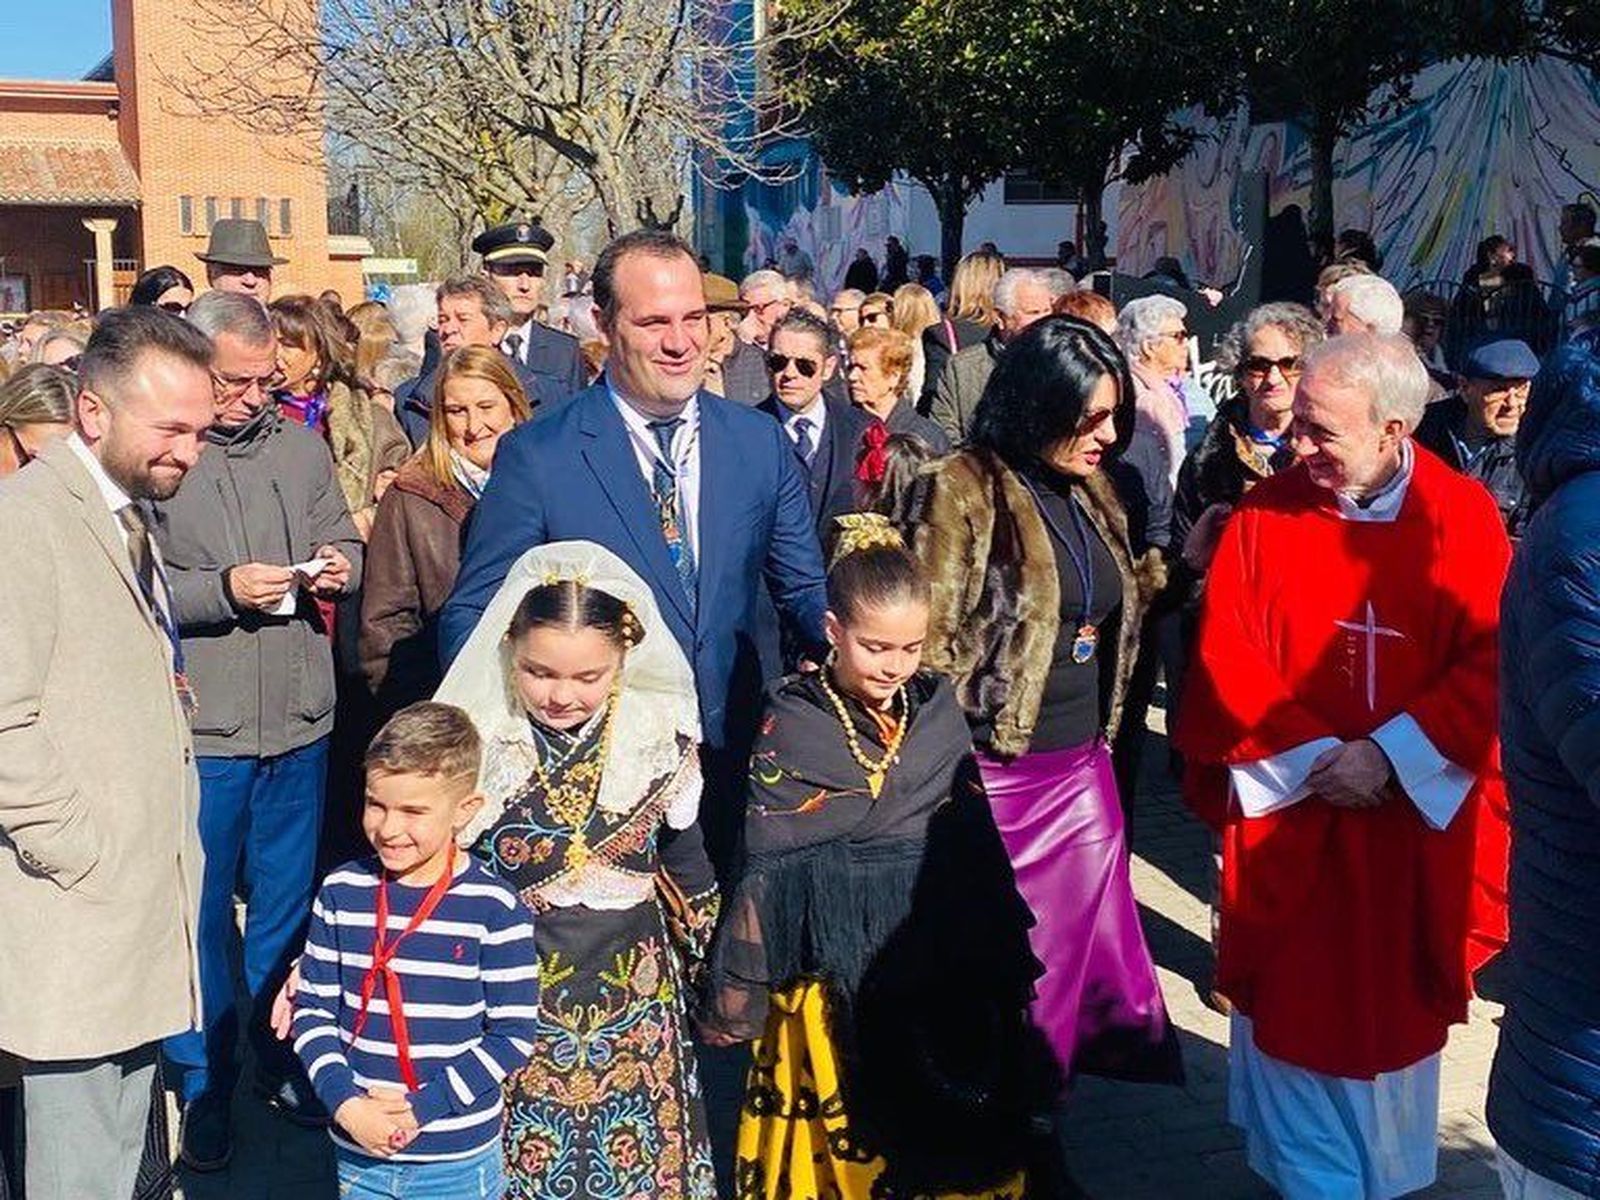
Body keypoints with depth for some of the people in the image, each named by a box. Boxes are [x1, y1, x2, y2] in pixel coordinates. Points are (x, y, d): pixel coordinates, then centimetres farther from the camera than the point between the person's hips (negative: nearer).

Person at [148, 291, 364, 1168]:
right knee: (200, 910, 8)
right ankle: (202, 1081, 25)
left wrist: (341, 567, -6)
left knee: (286, 901, 17)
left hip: (299, 719, 5)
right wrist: (223, 590, -21)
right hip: (200, 728, -4)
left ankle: (281, 1056, 34)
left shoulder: (300, 446, 7)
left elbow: (346, 544, 16)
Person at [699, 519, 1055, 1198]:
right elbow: (767, 875, -6)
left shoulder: (939, 711, 2)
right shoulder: (793, 729, -9)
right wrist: (735, 1000, -5)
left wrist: (1006, 963, 11)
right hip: (836, 983, -3)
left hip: (943, 971, 4)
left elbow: (979, 847, 9)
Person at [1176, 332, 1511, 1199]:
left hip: (1414, 818, 1)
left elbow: (1494, 660, -9)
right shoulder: (1266, 513, -6)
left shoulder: (1465, 518, -4)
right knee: (1293, 1002, 8)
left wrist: (1391, 755, -17)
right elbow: (1225, 656, -9)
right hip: (1290, 814, -1)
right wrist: (1311, 754, -16)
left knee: (1393, 1006, 14)